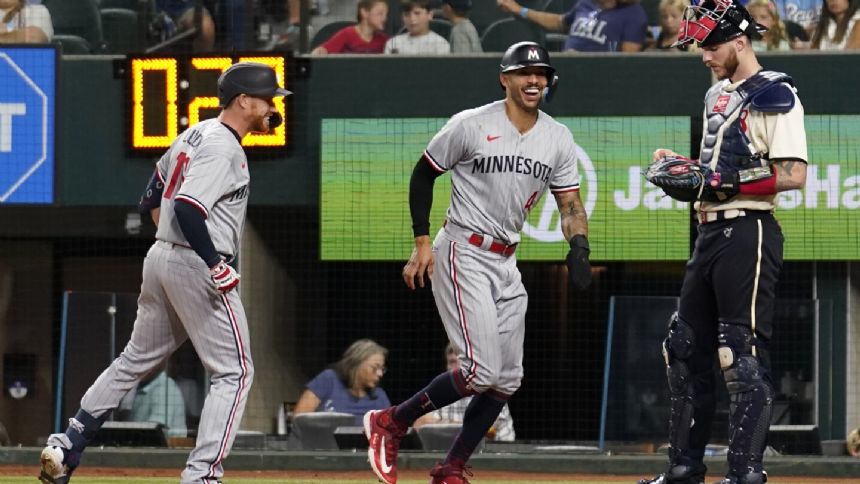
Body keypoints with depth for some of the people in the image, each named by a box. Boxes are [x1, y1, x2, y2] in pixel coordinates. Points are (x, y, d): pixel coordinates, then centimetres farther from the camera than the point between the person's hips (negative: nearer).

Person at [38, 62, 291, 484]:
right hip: (196, 266, -10)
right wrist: (217, 267, -23)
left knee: (137, 358, 19)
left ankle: (67, 445, 16)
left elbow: (152, 201, 22)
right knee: (234, 370, -3)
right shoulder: (224, 149, -16)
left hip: (160, 257, 10)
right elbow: (187, 209, -27)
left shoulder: (194, 136, 13)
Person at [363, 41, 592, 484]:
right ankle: (391, 423, -1)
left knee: (506, 380, 5)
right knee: (481, 371, -18)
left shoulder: (558, 139, 5)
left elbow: (570, 203, 5)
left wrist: (578, 247, -16)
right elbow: (423, 174, 0)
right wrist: (421, 242, -6)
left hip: (506, 264, 7)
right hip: (462, 253, -7)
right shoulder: (471, 125, -10)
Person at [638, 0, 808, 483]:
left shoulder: (774, 95, -10)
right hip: (711, 232, 10)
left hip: (748, 233, -10)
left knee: (745, 354, -12)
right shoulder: (719, 95, 18)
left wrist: (727, 183, -21)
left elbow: (794, 174, -18)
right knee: (685, 348, 12)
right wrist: (679, 163, 10)